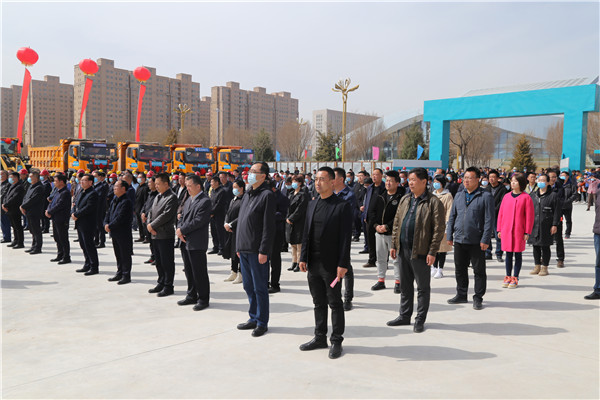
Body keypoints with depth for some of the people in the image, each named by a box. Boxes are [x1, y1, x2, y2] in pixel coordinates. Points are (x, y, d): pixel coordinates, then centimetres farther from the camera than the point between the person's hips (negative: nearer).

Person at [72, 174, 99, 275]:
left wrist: (76, 215, -18)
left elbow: (88, 208, -22)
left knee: (89, 245, -5)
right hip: (79, 224, 9)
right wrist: (73, 213, -3)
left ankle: (94, 268, 3)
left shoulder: (93, 193, -14)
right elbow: (76, 204, 15)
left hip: (87, 225, -9)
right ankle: (87, 265, 26)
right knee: (83, 245, 15)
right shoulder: (81, 192, 15)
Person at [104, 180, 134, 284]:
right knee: (118, 254, 17)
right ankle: (119, 273, 27)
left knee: (125, 255, 0)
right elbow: (109, 213, 13)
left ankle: (126, 276, 8)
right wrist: (106, 224, -4)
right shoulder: (114, 200, 13)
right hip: (115, 233, 9)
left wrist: (110, 226, -16)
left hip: (124, 233, -9)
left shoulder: (126, 202, -16)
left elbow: (120, 218, -21)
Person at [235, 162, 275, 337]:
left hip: (257, 250, -8)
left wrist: (264, 251, -18)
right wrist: (238, 246, 16)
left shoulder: (267, 195, -11)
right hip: (244, 249, 8)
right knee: (248, 286, 16)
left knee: (260, 287, 1)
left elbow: (269, 226, -16)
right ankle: (254, 318, 28)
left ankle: (262, 323, 12)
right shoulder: (247, 195, 15)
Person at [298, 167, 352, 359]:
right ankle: (320, 338, 27)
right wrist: (303, 258, 9)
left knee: (335, 303, 5)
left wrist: (342, 264, -15)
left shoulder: (342, 206, -8)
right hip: (313, 264, 6)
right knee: (318, 303, 15)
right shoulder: (312, 204, 12)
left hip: (331, 264, -6)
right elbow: (306, 233, 14)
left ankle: (336, 341, 17)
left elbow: (345, 236, -11)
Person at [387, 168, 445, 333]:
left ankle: (420, 320, 16)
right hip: (403, 249, 7)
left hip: (420, 251, -6)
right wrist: (393, 244, 10)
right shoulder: (405, 200, 12)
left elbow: (439, 229, -11)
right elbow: (396, 223, 16)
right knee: (405, 285, 16)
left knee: (423, 287, 5)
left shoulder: (433, 202, -8)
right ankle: (405, 316, 28)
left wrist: (432, 252, -15)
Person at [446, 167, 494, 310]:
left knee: (479, 271, 4)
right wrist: (449, 235, 9)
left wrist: (485, 239, -14)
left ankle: (478, 298, 15)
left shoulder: (486, 196, -5)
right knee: (460, 269, 13)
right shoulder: (459, 195, 12)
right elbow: (452, 216, 15)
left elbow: (489, 220, -8)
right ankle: (461, 295, 27)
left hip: (476, 242, -5)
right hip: (459, 239, 5)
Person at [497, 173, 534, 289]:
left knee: (518, 254, 4)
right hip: (506, 230, 4)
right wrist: (499, 229, 8)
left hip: (519, 231, -3)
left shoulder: (526, 197, -4)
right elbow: (501, 213, 11)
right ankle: (508, 277, 18)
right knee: (508, 254, 9)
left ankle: (515, 278, 12)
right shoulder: (506, 196, 9)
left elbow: (529, 216, -5)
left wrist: (527, 232, -8)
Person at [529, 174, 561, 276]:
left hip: (546, 226, -4)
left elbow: (557, 211, -4)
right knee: (535, 246, 9)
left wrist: (555, 225, -9)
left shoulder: (553, 195, -2)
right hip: (534, 225, 5)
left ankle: (544, 267, 11)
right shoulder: (533, 195, 12)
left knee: (545, 247, 1)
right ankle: (537, 266, 20)